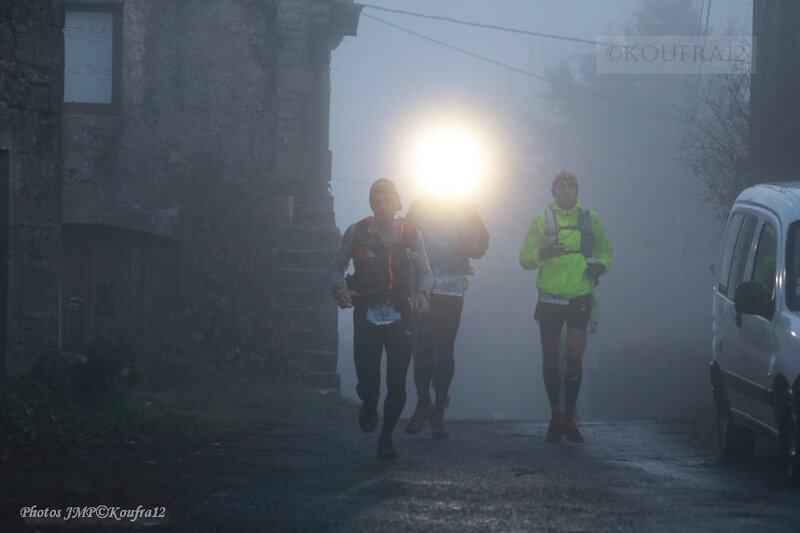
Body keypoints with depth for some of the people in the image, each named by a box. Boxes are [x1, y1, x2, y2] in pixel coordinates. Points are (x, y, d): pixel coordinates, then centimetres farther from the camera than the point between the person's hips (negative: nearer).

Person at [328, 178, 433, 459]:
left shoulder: (411, 236, 6)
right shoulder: (356, 233, 1)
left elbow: (425, 273, 14)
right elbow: (336, 267, 7)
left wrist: (421, 292, -7)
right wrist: (339, 289, -13)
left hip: (400, 317, 1)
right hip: (367, 317, -1)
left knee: (397, 383, -3)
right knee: (368, 381, -9)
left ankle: (386, 437, 17)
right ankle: (369, 405, 29)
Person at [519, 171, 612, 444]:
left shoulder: (590, 219, 9)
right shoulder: (542, 221, 6)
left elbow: (606, 252, 17)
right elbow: (525, 257, 1)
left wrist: (601, 265, -5)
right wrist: (541, 254, -20)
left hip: (580, 299, 0)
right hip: (550, 300, 0)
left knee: (575, 357, -8)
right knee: (550, 358, 4)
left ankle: (569, 417, -1)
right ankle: (555, 417, 13)